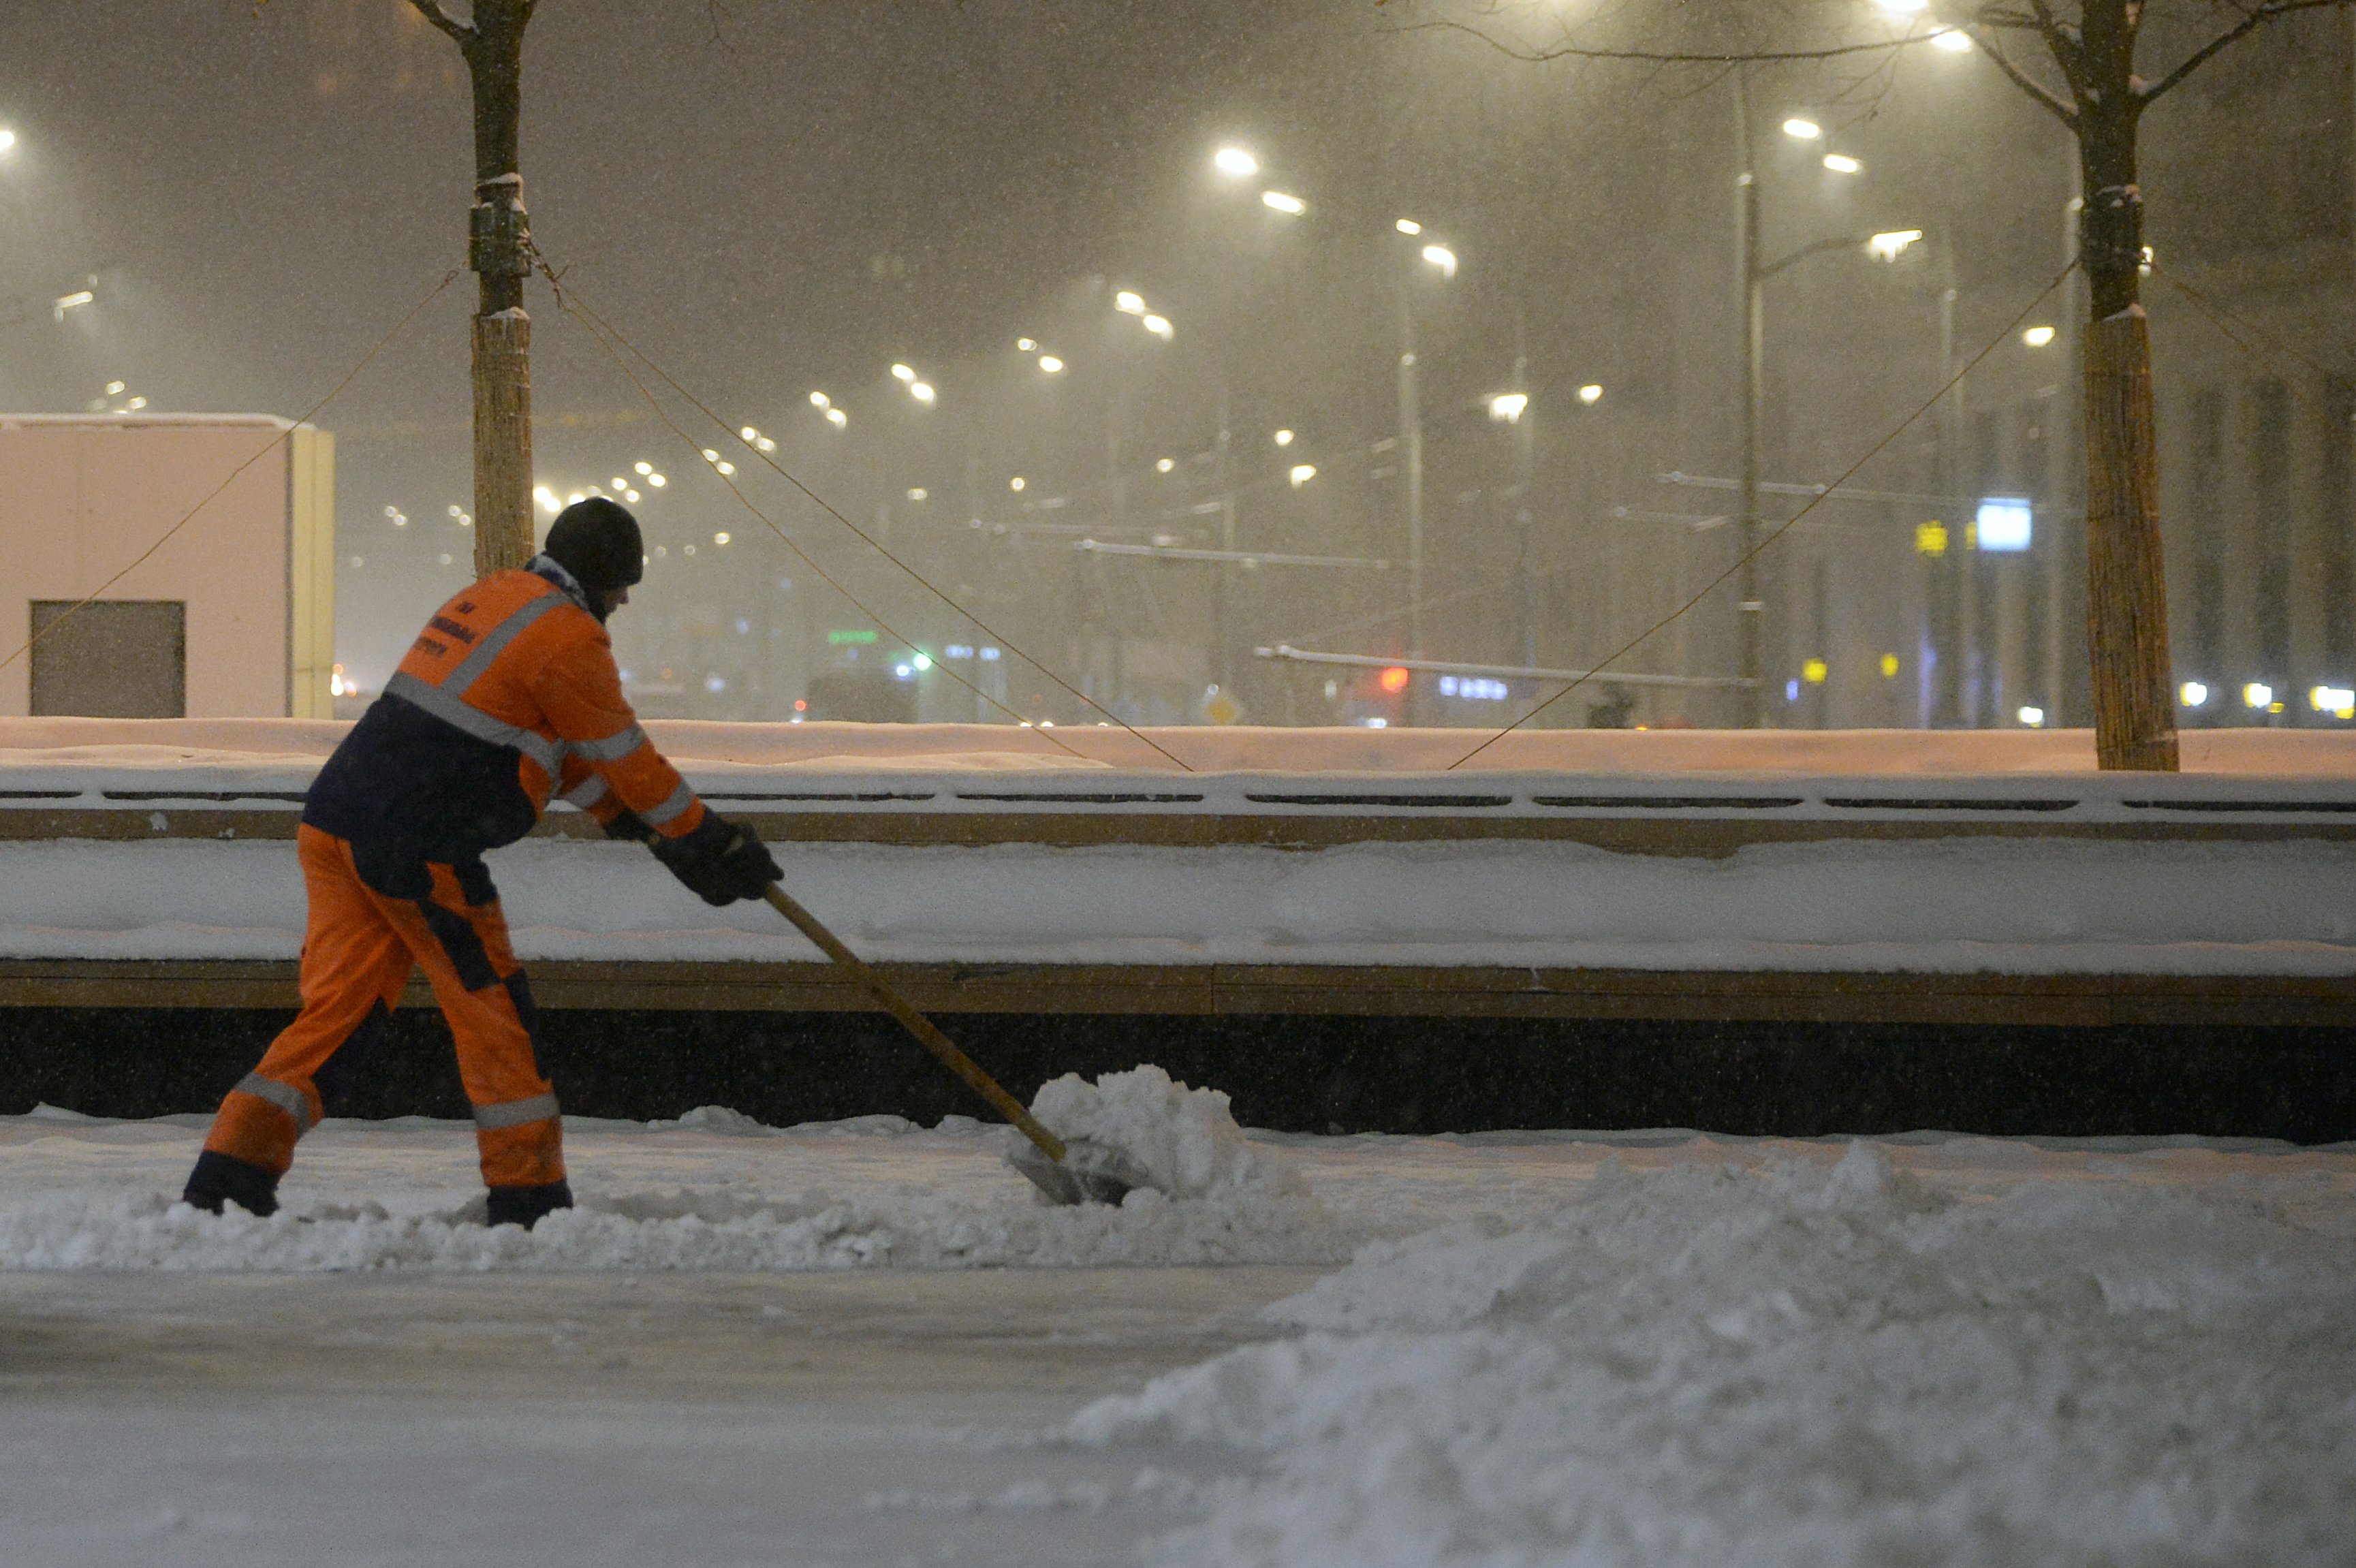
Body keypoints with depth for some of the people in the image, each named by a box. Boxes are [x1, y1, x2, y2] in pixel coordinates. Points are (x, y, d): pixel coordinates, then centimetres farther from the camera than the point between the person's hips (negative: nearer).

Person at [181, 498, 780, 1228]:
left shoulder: (488, 599, 22)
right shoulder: (567, 636, -6)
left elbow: (565, 744, 30)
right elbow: (627, 757, 2)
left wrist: (633, 817, 34)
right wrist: (704, 841, 15)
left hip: (334, 825, 8)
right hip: (417, 849, -8)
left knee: (341, 1007, 9)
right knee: (492, 1010, 3)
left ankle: (228, 1177, 1)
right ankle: (529, 1199, 6)